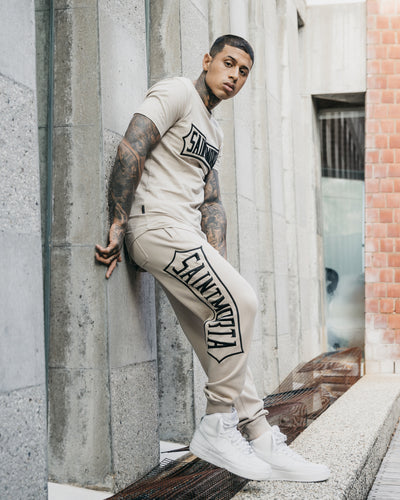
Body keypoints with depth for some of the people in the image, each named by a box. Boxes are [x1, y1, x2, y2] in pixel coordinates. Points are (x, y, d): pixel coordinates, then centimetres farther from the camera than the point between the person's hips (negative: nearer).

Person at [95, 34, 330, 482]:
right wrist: (118, 225, -19)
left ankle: (262, 443, 11)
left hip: (186, 237, 9)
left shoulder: (214, 131, 25)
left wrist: (217, 260, 4)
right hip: (158, 226, -9)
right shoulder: (176, 93, -2)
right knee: (239, 300, -21)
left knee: (223, 345, 6)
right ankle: (216, 427, -12)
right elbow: (130, 150, -14)